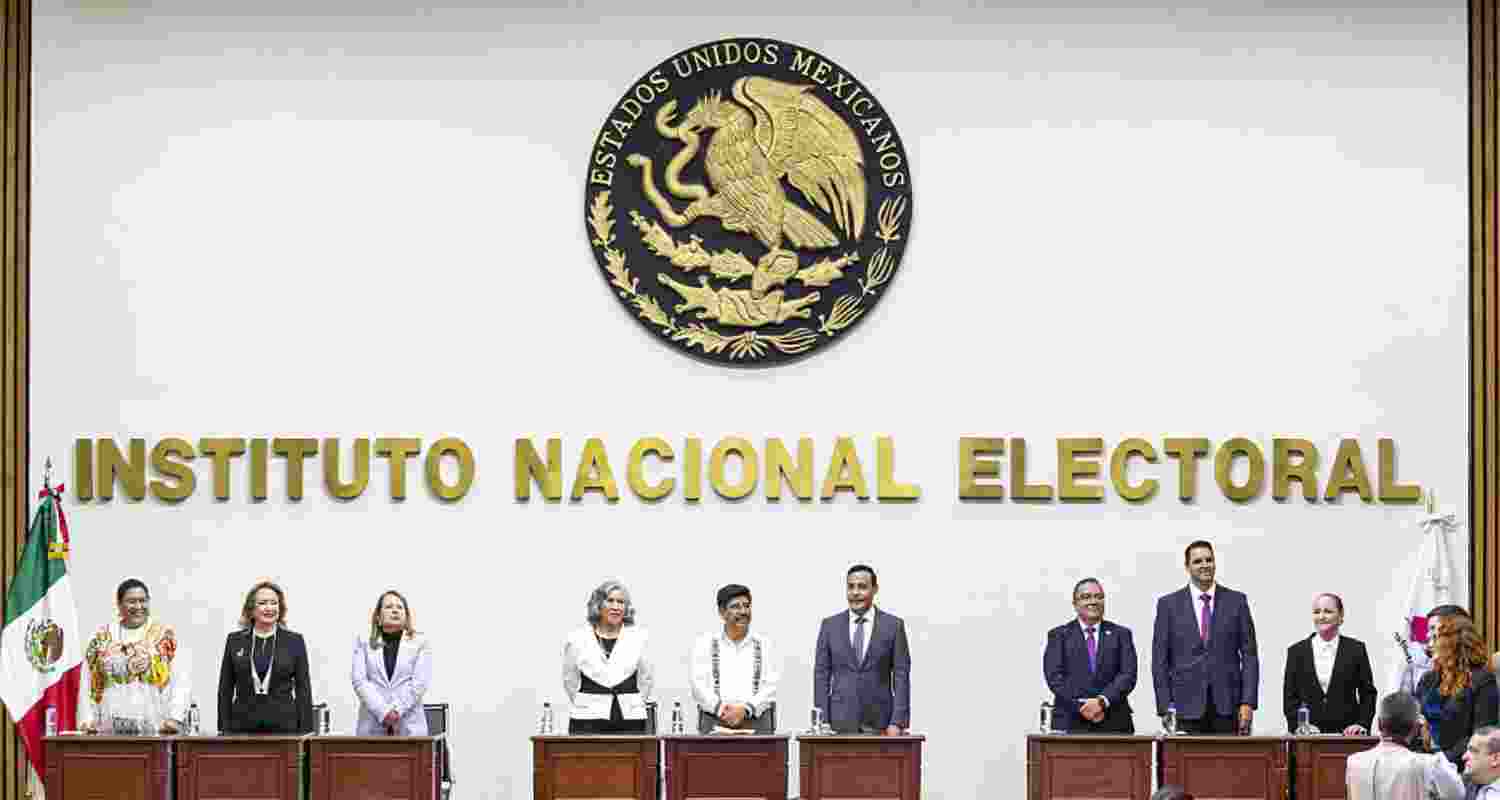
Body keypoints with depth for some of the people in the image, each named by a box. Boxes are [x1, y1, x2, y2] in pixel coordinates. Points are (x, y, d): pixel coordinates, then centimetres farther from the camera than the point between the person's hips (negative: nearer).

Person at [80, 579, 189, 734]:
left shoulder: (165, 636, 5)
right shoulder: (102, 638, 12)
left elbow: (180, 683, -1)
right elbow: (88, 684, 11)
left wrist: (175, 718, -13)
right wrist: (88, 719, -2)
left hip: (155, 728, -2)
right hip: (109, 729, 2)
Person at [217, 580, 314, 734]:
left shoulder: (295, 641, 7)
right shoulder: (235, 641, 10)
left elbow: (303, 689, 5)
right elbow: (225, 690, 10)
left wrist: (305, 733, -2)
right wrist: (224, 730, 2)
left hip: (283, 727, -1)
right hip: (244, 727, 1)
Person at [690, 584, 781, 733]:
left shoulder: (764, 645, 13)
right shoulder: (704, 643, 12)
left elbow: (770, 687, 3)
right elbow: (699, 685, 2)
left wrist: (745, 710, -13)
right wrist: (721, 710, -14)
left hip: (756, 723, 0)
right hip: (714, 724, 0)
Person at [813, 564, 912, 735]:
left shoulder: (893, 625, 4)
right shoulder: (830, 625, 8)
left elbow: (901, 676, 1)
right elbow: (821, 675, 7)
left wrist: (897, 722, -8)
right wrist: (822, 722, -1)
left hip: (879, 722, -1)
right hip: (841, 722, 1)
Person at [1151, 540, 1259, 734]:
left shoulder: (1236, 601, 8)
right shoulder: (1168, 604, 6)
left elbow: (1249, 655, 7)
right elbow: (1160, 660, 5)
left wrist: (1247, 702, -3)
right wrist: (1165, 708, -3)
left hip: (1227, 705, 1)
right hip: (1187, 708, 0)